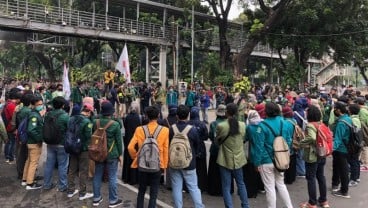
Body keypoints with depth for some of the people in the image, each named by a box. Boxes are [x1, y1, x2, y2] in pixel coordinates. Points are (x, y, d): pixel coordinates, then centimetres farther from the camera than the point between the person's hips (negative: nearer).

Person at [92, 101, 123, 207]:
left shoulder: (95, 122, -5)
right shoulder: (115, 124, -16)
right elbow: (119, 141, -9)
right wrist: (120, 154, 2)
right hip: (112, 154, -4)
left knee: (97, 176, 15)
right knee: (112, 177, 6)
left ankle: (96, 198, 27)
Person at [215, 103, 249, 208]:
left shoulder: (221, 126, -17)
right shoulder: (242, 125, -7)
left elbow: (217, 141, -1)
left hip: (225, 160, -4)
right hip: (238, 159, 4)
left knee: (226, 187, 6)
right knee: (241, 183, 21)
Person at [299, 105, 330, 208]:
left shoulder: (310, 125, -18)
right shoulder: (321, 123, 5)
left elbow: (312, 138, -33)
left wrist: (302, 143, -19)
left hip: (312, 156, -8)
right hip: (322, 155, 8)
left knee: (311, 178, 2)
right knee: (321, 177, 17)